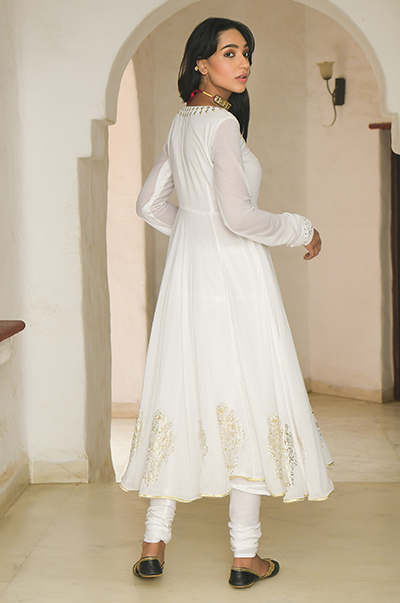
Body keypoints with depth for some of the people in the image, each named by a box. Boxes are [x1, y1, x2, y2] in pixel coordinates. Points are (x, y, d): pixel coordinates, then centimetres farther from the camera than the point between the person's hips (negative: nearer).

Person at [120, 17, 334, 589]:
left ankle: (154, 545, 13)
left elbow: (151, 203, 20)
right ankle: (245, 556, 5)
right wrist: (299, 230, -8)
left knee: (183, 395, 10)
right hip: (234, 271, -8)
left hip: (188, 268, 8)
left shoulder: (182, 123, 13)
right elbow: (237, 215, -22)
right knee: (246, 397, -1)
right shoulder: (223, 123, -14)